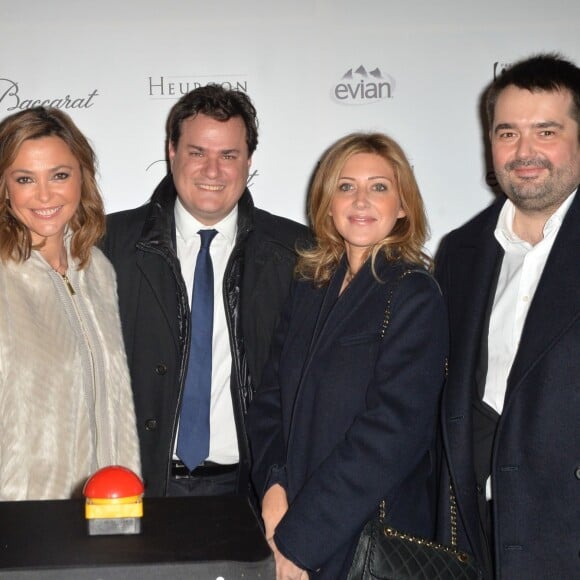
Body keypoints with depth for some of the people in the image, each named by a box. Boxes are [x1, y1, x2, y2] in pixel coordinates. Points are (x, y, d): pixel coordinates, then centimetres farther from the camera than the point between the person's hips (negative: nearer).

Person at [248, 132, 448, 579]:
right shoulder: (311, 287, 7)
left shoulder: (414, 295, -12)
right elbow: (271, 396, 5)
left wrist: (296, 540, -17)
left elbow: (392, 431, -18)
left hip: (374, 541, -5)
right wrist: (274, 488, -12)